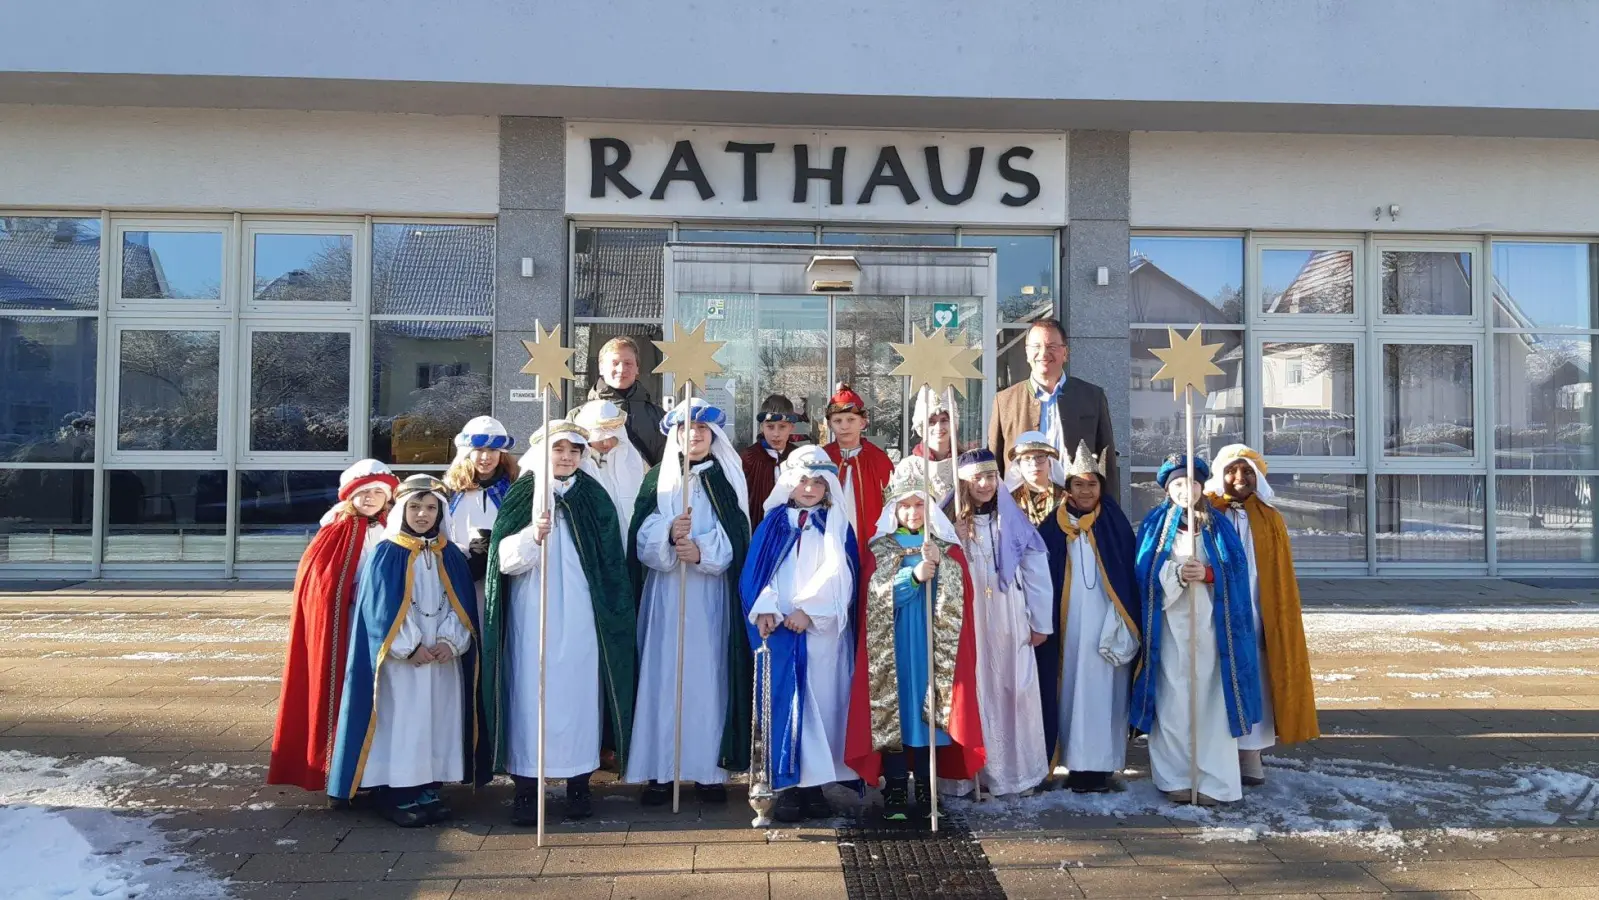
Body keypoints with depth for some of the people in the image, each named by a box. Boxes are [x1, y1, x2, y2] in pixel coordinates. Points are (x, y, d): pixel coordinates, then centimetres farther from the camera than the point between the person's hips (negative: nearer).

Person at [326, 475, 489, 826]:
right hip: (398, 659, -4)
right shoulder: (386, 554, -2)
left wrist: (450, 641, -10)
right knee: (400, 722, -4)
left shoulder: (451, 556, 9)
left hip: (444, 658, 4)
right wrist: (409, 647, -14)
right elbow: (379, 607, -8)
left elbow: (461, 604, 6)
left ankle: (429, 788, 16)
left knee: (439, 720, 6)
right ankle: (396, 793, 4)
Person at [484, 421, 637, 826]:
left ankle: (579, 784, 13)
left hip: (580, 619, 1)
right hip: (531, 619, -1)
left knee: (579, 693, 2)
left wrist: (613, 616, 6)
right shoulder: (521, 496, 3)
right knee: (531, 695, -2)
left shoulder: (594, 498, 8)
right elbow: (505, 559, -6)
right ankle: (526, 788, 5)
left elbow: (611, 563, 10)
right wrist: (534, 534, -25)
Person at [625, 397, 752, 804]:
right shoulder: (657, 479, 9)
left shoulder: (728, 480, 8)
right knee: (663, 674, -2)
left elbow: (736, 538, -3)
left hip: (712, 598, 0)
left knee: (709, 675, -1)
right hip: (665, 596, 1)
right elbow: (642, 541, -2)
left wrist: (702, 551, -21)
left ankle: (710, 769, 8)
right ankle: (660, 770, 5)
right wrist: (669, 535, -22)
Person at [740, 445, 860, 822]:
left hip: (824, 631, 0)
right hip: (778, 628, 0)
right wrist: (764, 611, -12)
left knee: (822, 702, 0)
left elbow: (840, 574, -3)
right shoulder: (773, 523, 10)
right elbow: (755, 572, 4)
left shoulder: (837, 527, 9)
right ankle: (789, 786, 2)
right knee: (784, 702, -3)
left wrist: (808, 610, -13)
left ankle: (815, 783, 9)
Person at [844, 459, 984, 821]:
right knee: (893, 709, -2)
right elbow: (876, 594, -8)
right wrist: (914, 574, -20)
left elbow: (957, 594, -4)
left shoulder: (948, 548, 9)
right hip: (891, 646, -1)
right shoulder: (880, 549, 6)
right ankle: (894, 790, 6)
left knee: (929, 708, 1)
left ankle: (926, 788, 13)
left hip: (933, 644, 1)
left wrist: (938, 564, -21)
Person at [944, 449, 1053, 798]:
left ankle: (1019, 770, 17)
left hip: (1010, 623, 1)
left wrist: (1040, 621, 3)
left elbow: (1036, 570, 4)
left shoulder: (1013, 520, 3)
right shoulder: (949, 522, -1)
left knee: (1014, 691, 5)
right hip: (967, 623, -1)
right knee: (976, 692, 2)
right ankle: (978, 772, 12)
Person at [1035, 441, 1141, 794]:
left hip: (1106, 623, -1)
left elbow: (1129, 574, 1)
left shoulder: (1115, 522, 5)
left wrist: (1123, 622, -8)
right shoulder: (1053, 526, 5)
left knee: (1103, 691, -2)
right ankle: (1079, 765, 8)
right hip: (1067, 624, 1)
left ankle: (1100, 766, 4)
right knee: (1072, 690, 2)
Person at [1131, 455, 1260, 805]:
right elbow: (1146, 573, -1)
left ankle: (1213, 779, 5)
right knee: (1172, 699, -1)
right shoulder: (1155, 524, 7)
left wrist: (1206, 573, -16)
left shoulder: (1219, 525, 9)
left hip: (1210, 623, 1)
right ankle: (1175, 777, 8)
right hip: (1170, 623, 0)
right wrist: (1177, 574, -19)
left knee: (1210, 698, -2)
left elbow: (1236, 570, 2)